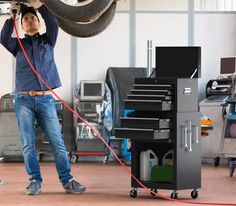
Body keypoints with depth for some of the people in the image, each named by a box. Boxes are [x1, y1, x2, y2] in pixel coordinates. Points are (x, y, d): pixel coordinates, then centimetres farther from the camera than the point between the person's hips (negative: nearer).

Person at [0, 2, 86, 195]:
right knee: (28, 144, -2)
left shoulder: (47, 41, 15)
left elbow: (53, 24, -4)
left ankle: (67, 180, -2)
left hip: (46, 99, 0)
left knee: (57, 142, -4)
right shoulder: (18, 45, 14)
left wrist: (40, 5, -11)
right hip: (24, 99, 0)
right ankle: (35, 181, 4)